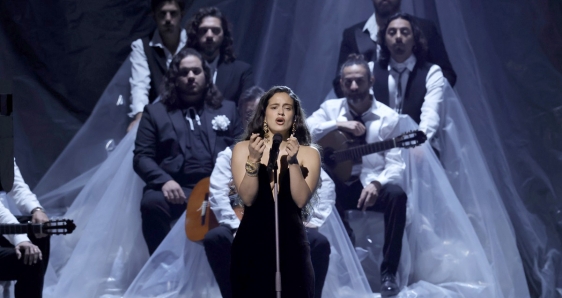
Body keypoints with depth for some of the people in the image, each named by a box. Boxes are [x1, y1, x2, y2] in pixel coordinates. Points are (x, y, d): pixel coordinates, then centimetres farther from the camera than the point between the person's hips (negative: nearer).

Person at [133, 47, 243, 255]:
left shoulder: (227, 110, 24)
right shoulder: (155, 112, 18)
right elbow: (142, 156, 8)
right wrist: (164, 181, -12)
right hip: (175, 189, -1)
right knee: (152, 203, -35)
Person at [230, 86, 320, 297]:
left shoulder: (308, 153, 3)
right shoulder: (243, 148, 4)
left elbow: (301, 200, -8)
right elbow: (247, 198, -6)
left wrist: (293, 161, -18)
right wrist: (253, 160, -18)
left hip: (291, 244, 0)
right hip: (251, 243, 0)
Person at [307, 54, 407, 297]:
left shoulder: (388, 117, -2)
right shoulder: (331, 108, 5)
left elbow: (395, 165, -10)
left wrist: (376, 184, -31)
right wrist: (338, 124, -18)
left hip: (373, 185, -1)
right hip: (339, 184, 1)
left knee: (396, 195, -35)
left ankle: (388, 273, -23)